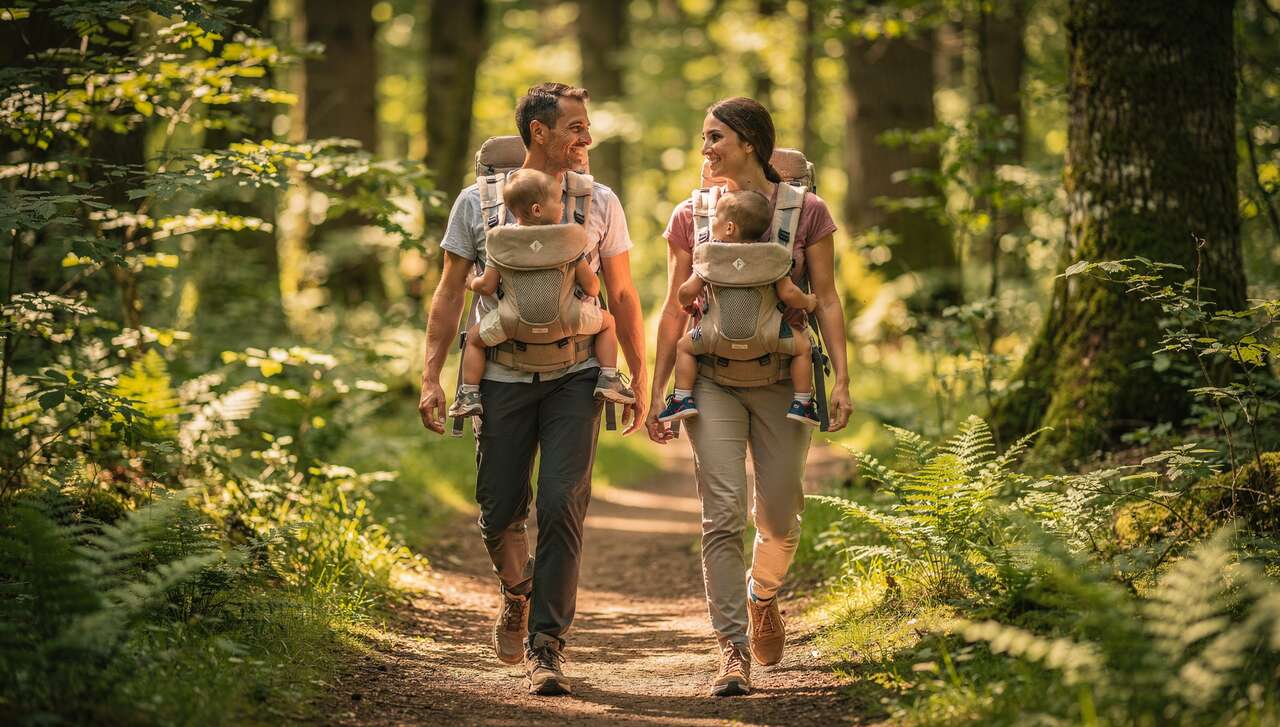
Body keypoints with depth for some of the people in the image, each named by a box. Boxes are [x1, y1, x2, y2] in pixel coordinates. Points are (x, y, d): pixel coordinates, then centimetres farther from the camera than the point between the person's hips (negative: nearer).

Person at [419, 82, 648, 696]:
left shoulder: (598, 203, 7)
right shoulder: (478, 202, 4)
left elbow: (622, 296, 11)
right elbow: (450, 293, 7)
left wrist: (638, 379, 8)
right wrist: (432, 376, -1)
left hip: (574, 378, 0)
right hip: (502, 377, 0)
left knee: (562, 507, -10)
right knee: (500, 511, 2)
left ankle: (546, 644, -2)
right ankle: (517, 593, 35)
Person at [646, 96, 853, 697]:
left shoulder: (807, 212, 2)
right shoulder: (691, 216, 6)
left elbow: (826, 300, 3)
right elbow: (675, 310, 9)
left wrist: (841, 379, -6)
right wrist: (657, 389, 5)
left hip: (781, 377, 0)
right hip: (713, 377, 0)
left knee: (779, 518, 4)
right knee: (723, 513, -11)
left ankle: (761, 595, 38)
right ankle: (733, 651, -10)